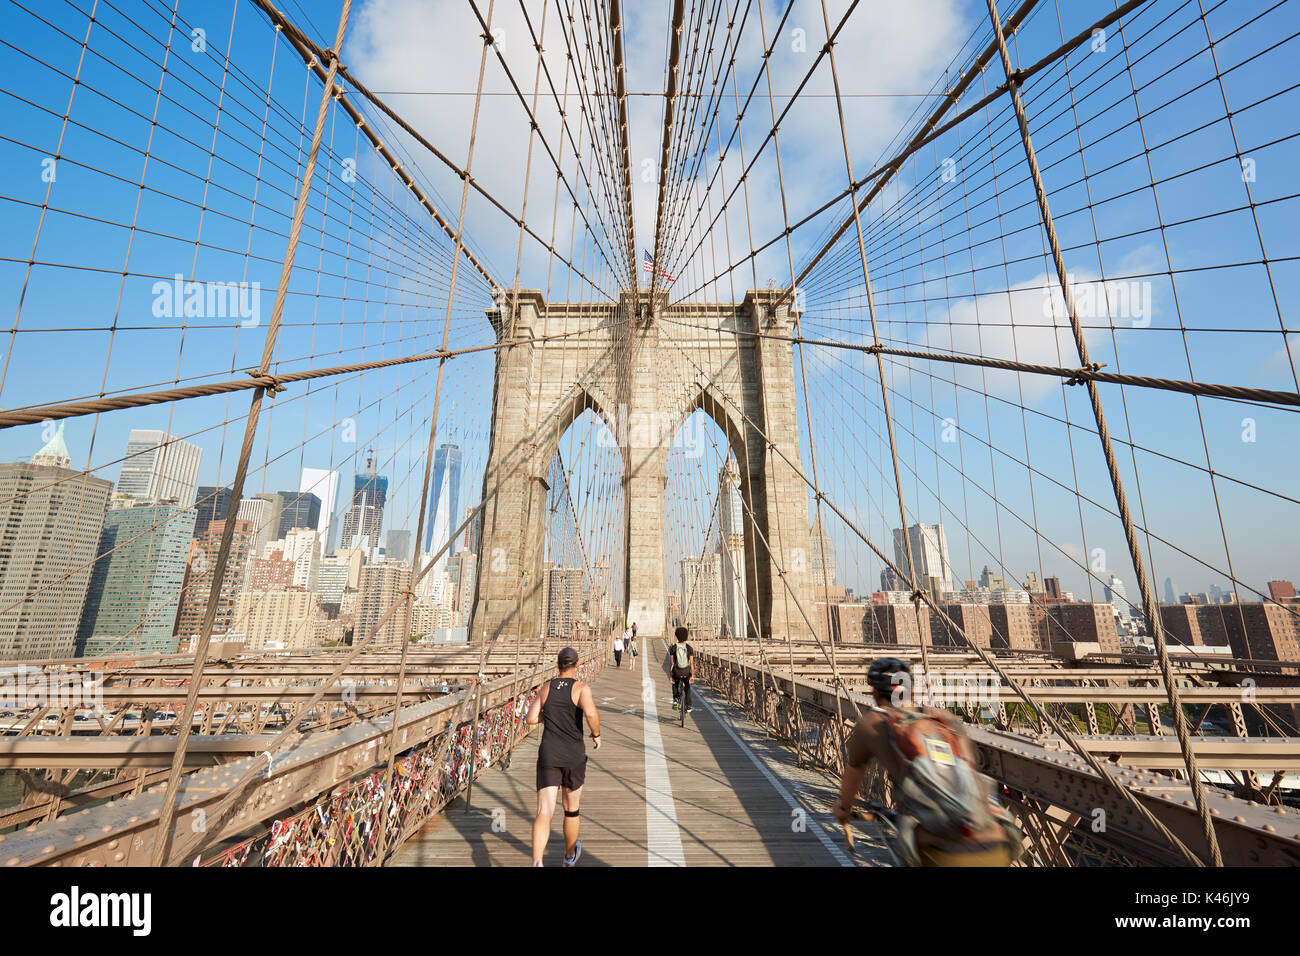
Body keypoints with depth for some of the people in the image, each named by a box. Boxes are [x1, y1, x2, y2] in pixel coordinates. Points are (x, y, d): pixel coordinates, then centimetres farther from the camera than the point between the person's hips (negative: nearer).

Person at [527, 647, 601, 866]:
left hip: (548, 756, 2)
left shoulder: (546, 687, 4)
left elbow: (531, 719, 5)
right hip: (573, 757, -1)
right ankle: (570, 856, 43)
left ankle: (537, 863, -25)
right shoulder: (581, 687, -9)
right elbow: (590, 713, -26)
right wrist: (596, 734, -7)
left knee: (544, 813, -2)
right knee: (571, 809, 22)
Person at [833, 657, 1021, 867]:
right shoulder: (948, 719, 21)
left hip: (942, 857, -3)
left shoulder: (872, 723, 12)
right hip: (997, 853, 4)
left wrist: (844, 807, 51)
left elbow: (852, 772, 31)